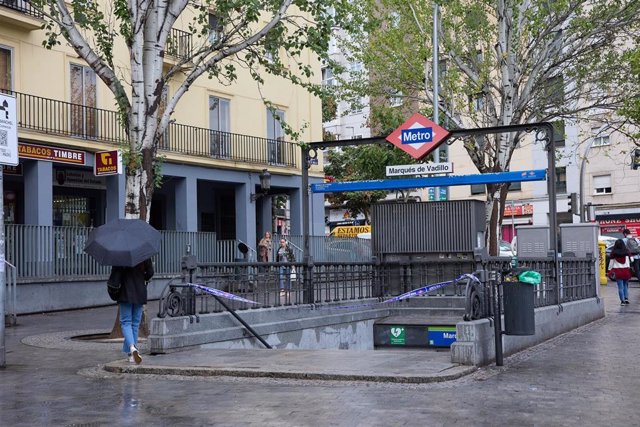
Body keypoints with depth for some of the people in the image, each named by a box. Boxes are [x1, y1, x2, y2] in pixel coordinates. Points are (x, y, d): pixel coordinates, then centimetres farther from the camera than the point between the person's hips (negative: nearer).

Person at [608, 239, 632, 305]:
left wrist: (610, 270, 7)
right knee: (625, 285, 16)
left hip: (618, 271, -1)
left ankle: (622, 300, 0)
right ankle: (626, 298, 7)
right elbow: (628, 262, 3)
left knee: (620, 287, 2)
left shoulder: (613, 253, -6)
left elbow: (611, 262, -1)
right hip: (626, 270, 1)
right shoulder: (626, 252, -3)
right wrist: (629, 268, 13)